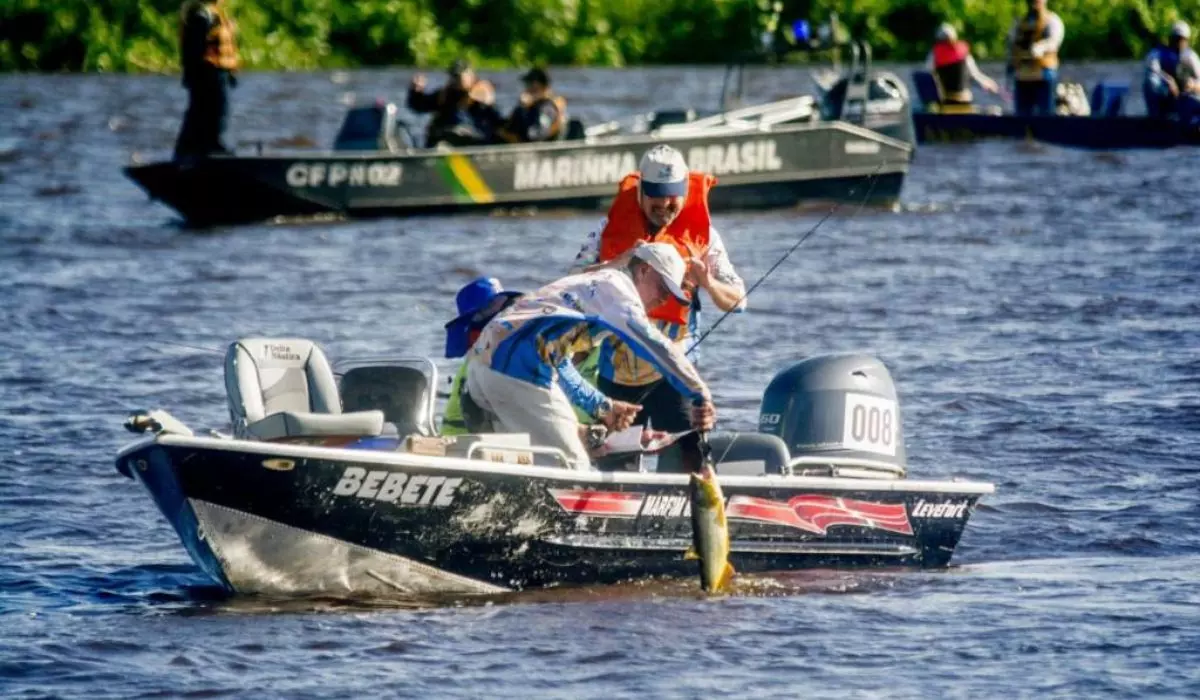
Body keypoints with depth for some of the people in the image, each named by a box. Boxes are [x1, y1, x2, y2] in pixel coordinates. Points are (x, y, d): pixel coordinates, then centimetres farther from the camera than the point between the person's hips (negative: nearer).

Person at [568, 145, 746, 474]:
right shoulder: (615, 227, 3)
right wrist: (617, 265, -24)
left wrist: (708, 283, -24)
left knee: (684, 458, -16)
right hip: (618, 369, 2)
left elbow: (736, 300, -3)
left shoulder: (700, 234, 1)